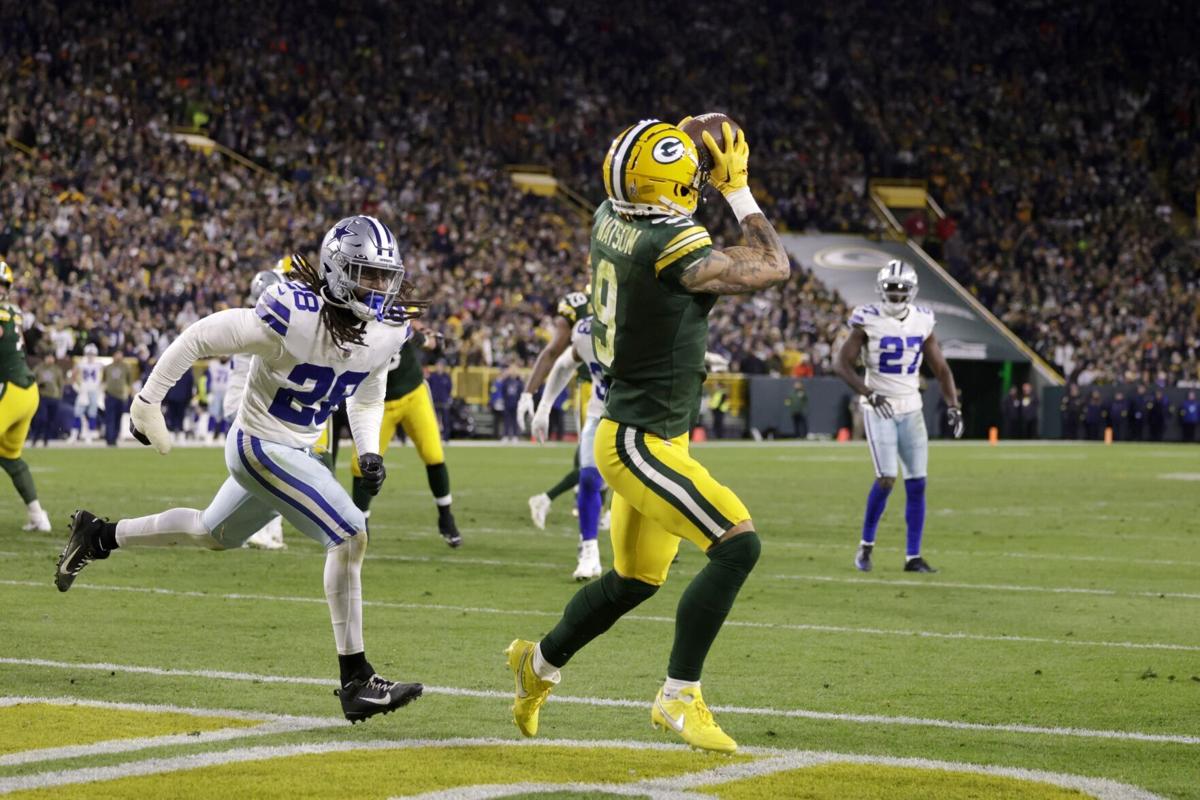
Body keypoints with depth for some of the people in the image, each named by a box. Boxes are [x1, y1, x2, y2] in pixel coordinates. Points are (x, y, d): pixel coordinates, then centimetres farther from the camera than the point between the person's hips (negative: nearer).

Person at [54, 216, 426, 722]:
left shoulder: (389, 331, -6)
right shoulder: (296, 318, -28)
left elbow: (367, 397, 14)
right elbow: (201, 337, -19)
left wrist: (368, 452, -3)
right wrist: (147, 403, -14)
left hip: (297, 450, 9)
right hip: (261, 446, -9)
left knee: (212, 535, 27)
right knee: (349, 536, -19)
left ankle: (98, 536, 46)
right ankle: (355, 682, -13)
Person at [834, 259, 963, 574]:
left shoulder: (922, 321, 3)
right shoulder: (868, 320, -10)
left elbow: (940, 368, 9)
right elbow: (842, 363, -9)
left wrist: (953, 406, -2)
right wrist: (868, 393, -22)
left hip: (911, 409, 4)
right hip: (879, 410, -4)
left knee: (917, 483, 0)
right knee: (886, 479, -14)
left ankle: (913, 557, 6)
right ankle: (866, 545, 7)